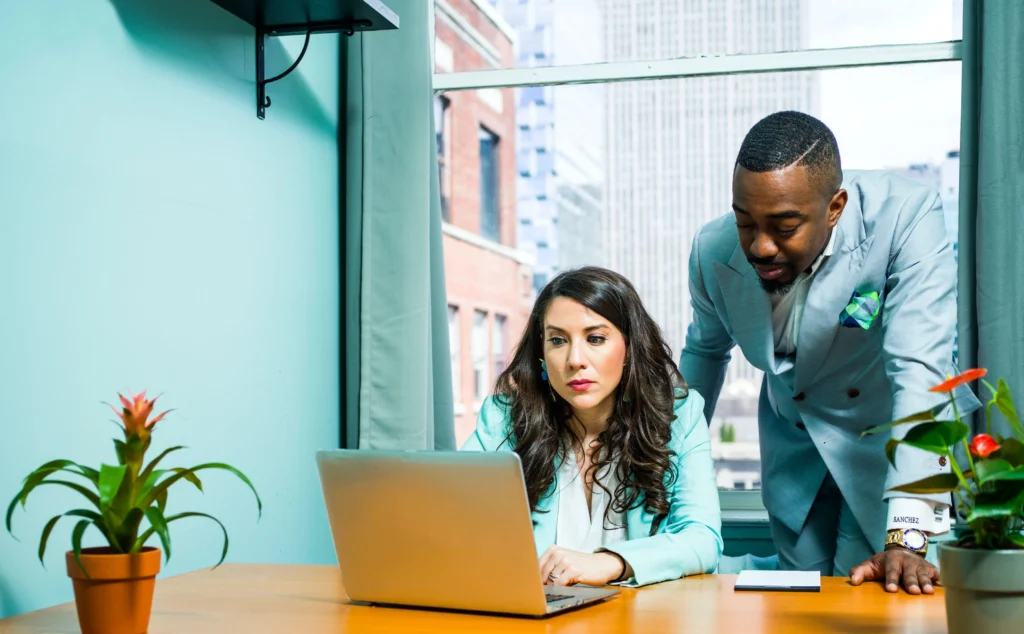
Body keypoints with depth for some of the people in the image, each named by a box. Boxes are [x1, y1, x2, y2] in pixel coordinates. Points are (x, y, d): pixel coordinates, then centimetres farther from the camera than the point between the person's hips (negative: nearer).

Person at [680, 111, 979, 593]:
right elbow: (705, 350, 5)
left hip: (894, 439, -3)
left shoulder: (907, 218, -30)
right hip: (795, 449, 4)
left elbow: (921, 372, -38)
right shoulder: (714, 249, -17)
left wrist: (907, 536, -45)